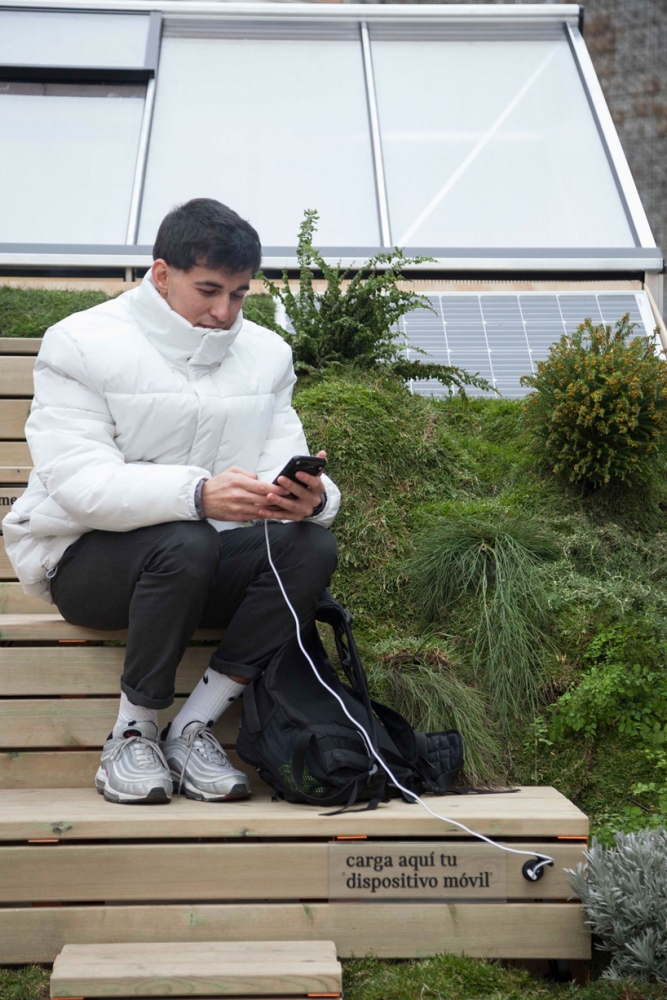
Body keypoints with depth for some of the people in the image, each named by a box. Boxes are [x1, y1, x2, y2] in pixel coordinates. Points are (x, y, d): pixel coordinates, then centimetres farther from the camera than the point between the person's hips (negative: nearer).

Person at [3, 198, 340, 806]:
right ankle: (133, 734, -13)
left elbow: (283, 463, -3)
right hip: (83, 556, -4)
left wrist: (309, 495, -29)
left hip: (208, 561, 5)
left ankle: (193, 728, -14)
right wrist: (197, 494, -38)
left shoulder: (266, 353, 8)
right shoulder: (81, 344, -7)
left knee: (312, 547, -22)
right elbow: (79, 482, -21)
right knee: (185, 543, -36)